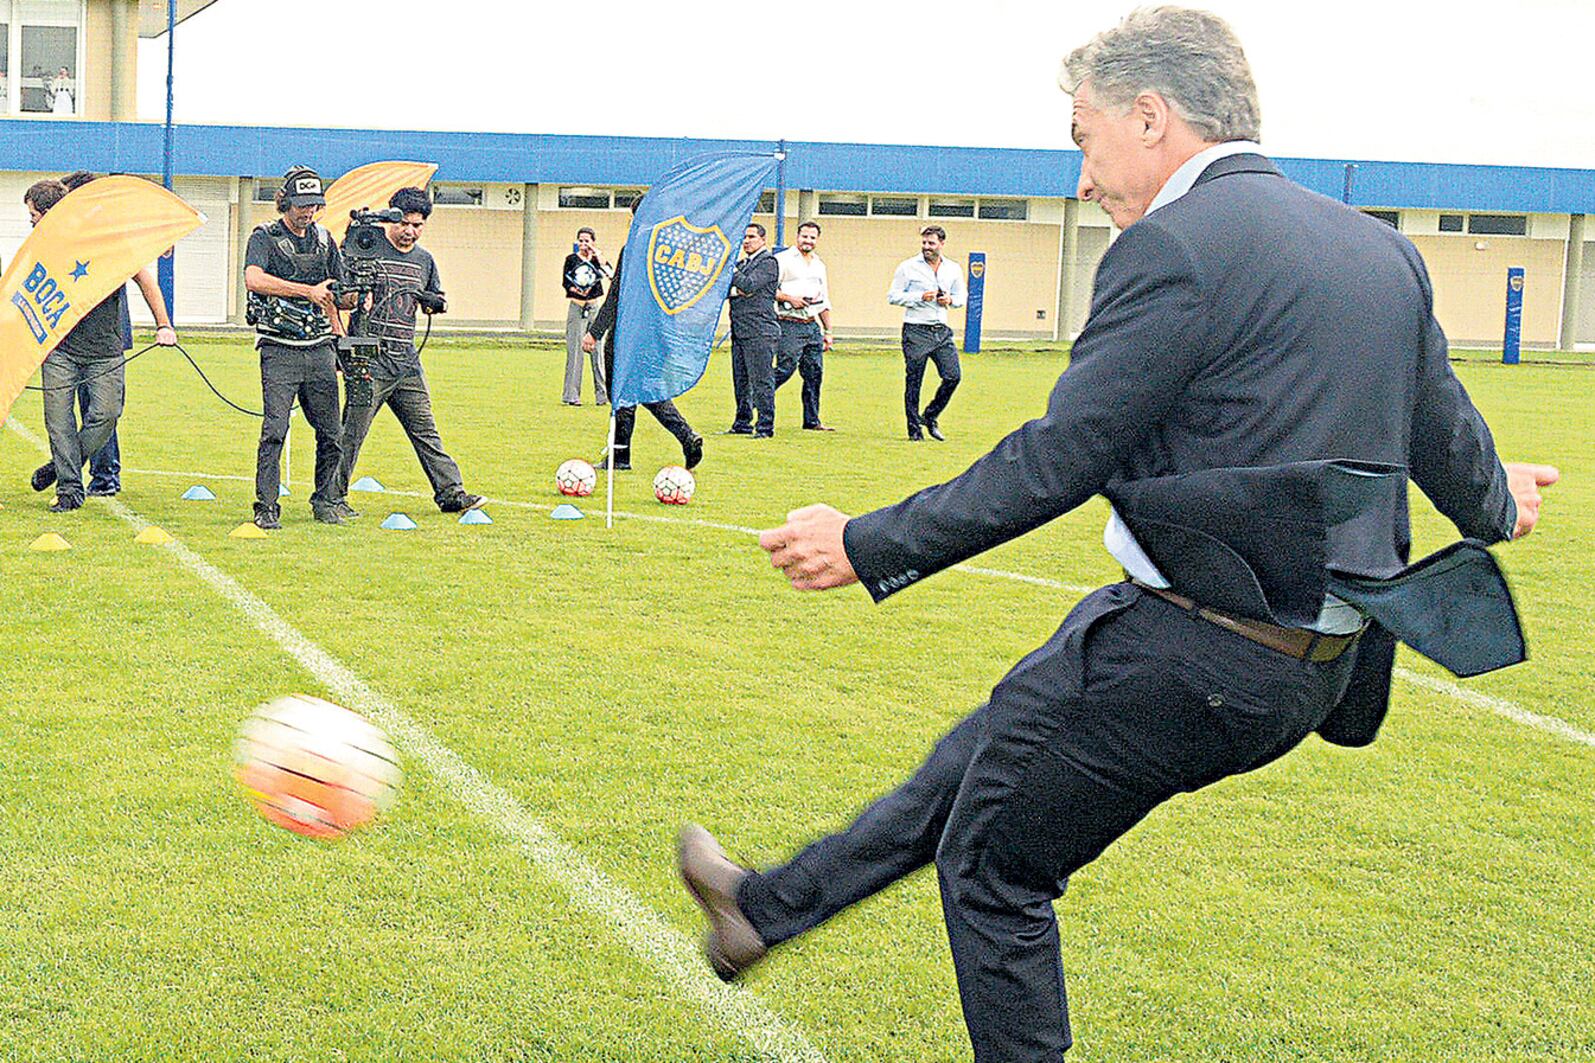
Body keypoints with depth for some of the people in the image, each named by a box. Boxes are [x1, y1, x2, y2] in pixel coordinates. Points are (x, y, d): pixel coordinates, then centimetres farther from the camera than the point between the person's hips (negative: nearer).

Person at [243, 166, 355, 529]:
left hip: (319, 350, 5)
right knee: (275, 429, -12)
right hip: (280, 351, -5)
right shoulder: (265, 237, -1)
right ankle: (266, 508, -7)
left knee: (332, 432, 5)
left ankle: (325, 501, 21)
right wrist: (309, 290, -23)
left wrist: (354, 298, 3)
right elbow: (253, 279, -21)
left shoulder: (324, 240, 16)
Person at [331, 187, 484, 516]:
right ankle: (334, 495, 6)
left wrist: (433, 301, 4)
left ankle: (452, 493, 10)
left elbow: (438, 301, 28)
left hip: (407, 360, 6)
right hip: (370, 357, -6)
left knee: (425, 431, 8)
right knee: (352, 432, -3)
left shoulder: (424, 259, 15)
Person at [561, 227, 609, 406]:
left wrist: (596, 255, -10)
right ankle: (571, 395, -1)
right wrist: (576, 290, -20)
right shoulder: (571, 259, 5)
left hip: (595, 307, 1)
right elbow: (566, 282, -2)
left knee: (598, 350, -1)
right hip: (576, 308, -1)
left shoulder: (597, 259, 7)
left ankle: (603, 395, 4)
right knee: (575, 351, -4)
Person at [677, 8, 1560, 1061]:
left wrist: (871, 547, -9)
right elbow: (1444, 433, 17)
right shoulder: (1385, 250, 8)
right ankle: (768, 907, 38)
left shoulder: (1176, 246, -17)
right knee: (982, 755, 23)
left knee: (994, 864, 11)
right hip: (1310, 669, 9)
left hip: (1191, 652, -9)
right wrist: (1495, 503, 41)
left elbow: (1058, 459, -18)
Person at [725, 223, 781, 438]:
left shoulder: (768, 262, -5)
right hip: (739, 330, 9)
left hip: (759, 332, -9)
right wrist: (734, 290, -6)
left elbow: (748, 285, -18)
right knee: (741, 380, 12)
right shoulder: (743, 263, 20)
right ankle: (742, 423, 20)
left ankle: (765, 426, -5)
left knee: (761, 380, -7)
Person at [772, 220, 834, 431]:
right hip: (790, 325, -6)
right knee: (785, 369, -14)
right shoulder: (783, 259, 0)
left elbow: (824, 302, 23)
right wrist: (789, 298, -19)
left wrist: (827, 331, 19)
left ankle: (812, 420, 9)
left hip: (813, 326, 6)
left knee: (814, 373, 5)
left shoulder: (819, 265, 20)